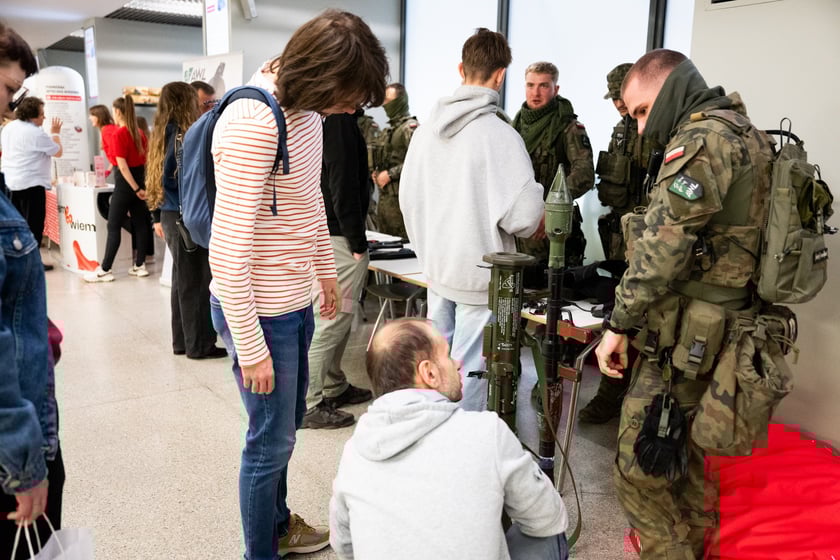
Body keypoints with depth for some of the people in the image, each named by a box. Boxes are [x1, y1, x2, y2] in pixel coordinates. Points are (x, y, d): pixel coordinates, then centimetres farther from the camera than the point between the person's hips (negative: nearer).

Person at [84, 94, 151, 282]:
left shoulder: (119, 134, -14)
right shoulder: (139, 133, 7)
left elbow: (122, 165, -18)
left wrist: (136, 189, -15)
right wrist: (141, 185, 17)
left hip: (126, 182, -7)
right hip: (139, 181, 7)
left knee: (113, 227, -2)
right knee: (140, 224, 9)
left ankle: (105, 270, 1)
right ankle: (140, 265, 14)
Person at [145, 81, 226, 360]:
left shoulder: (162, 135, 12)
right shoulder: (182, 136, -15)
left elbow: (158, 178, 15)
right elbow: (169, 178, -23)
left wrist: (158, 217, 19)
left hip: (170, 216, 9)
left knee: (182, 280, 15)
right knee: (196, 282, 0)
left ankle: (182, 341, 23)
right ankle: (199, 344, 9)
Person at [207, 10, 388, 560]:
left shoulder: (306, 108, 3)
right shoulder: (253, 123, -25)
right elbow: (229, 247, -25)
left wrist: (325, 269, 23)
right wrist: (250, 346, -20)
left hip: (295, 302, 9)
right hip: (259, 311, -9)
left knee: (288, 424, 23)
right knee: (273, 440, 7)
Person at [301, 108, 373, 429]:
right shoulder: (341, 122, -15)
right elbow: (343, 188, -20)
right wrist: (358, 243, -16)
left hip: (314, 231, 10)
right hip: (336, 238, -10)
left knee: (335, 318, 18)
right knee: (332, 320, -5)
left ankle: (333, 387, 29)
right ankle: (307, 405, 1)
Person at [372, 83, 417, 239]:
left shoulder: (410, 127, -10)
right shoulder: (388, 130, 19)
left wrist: (390, 174, -17)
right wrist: (377, 172, 10)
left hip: (399, 195, -9)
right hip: (384, 194, 9)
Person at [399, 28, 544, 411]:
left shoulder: (426, 130, 3)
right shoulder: (500, 135, -17)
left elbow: (407, 198, 10)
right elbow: (524, 215, -21)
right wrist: (541, 223, 2)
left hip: (436, 268, 7)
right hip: (480, 275, -6)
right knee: (468, 371, 4)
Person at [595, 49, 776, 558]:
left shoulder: (702, 138, -16)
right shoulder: (746, 133, 15)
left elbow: (663, 246, -23)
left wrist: (619, 325, -16)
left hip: (687, 338, -10)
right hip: (725, 329, 10)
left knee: (641, 465, -1)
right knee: (687, 453, 23)